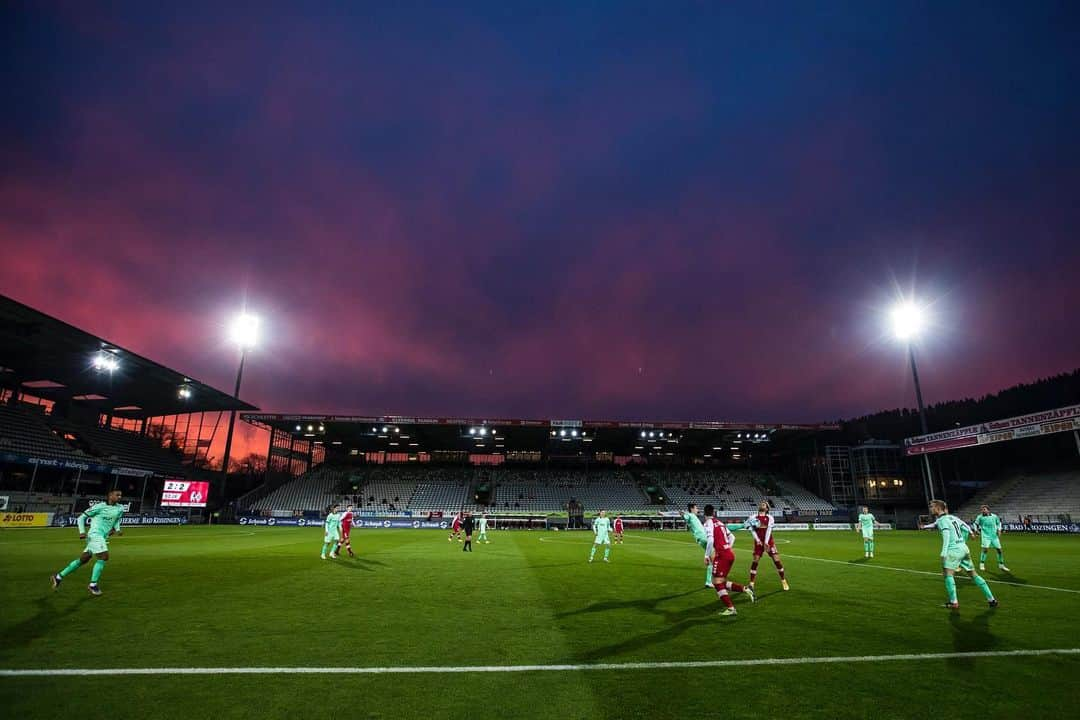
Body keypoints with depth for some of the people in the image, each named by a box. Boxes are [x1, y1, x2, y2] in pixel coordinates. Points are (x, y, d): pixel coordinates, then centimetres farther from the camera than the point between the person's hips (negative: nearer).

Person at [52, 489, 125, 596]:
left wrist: (117, 529, 7)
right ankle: (93, 585, -6)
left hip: (103, 537, 7)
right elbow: (81, 517, -1)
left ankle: (59, 576, 32)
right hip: (95, 534, -7)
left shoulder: (120, 508, 6)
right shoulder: (99, 506, -11)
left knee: (83, 559, 15)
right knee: (104, 557, -17)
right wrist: (82, 532, -11)